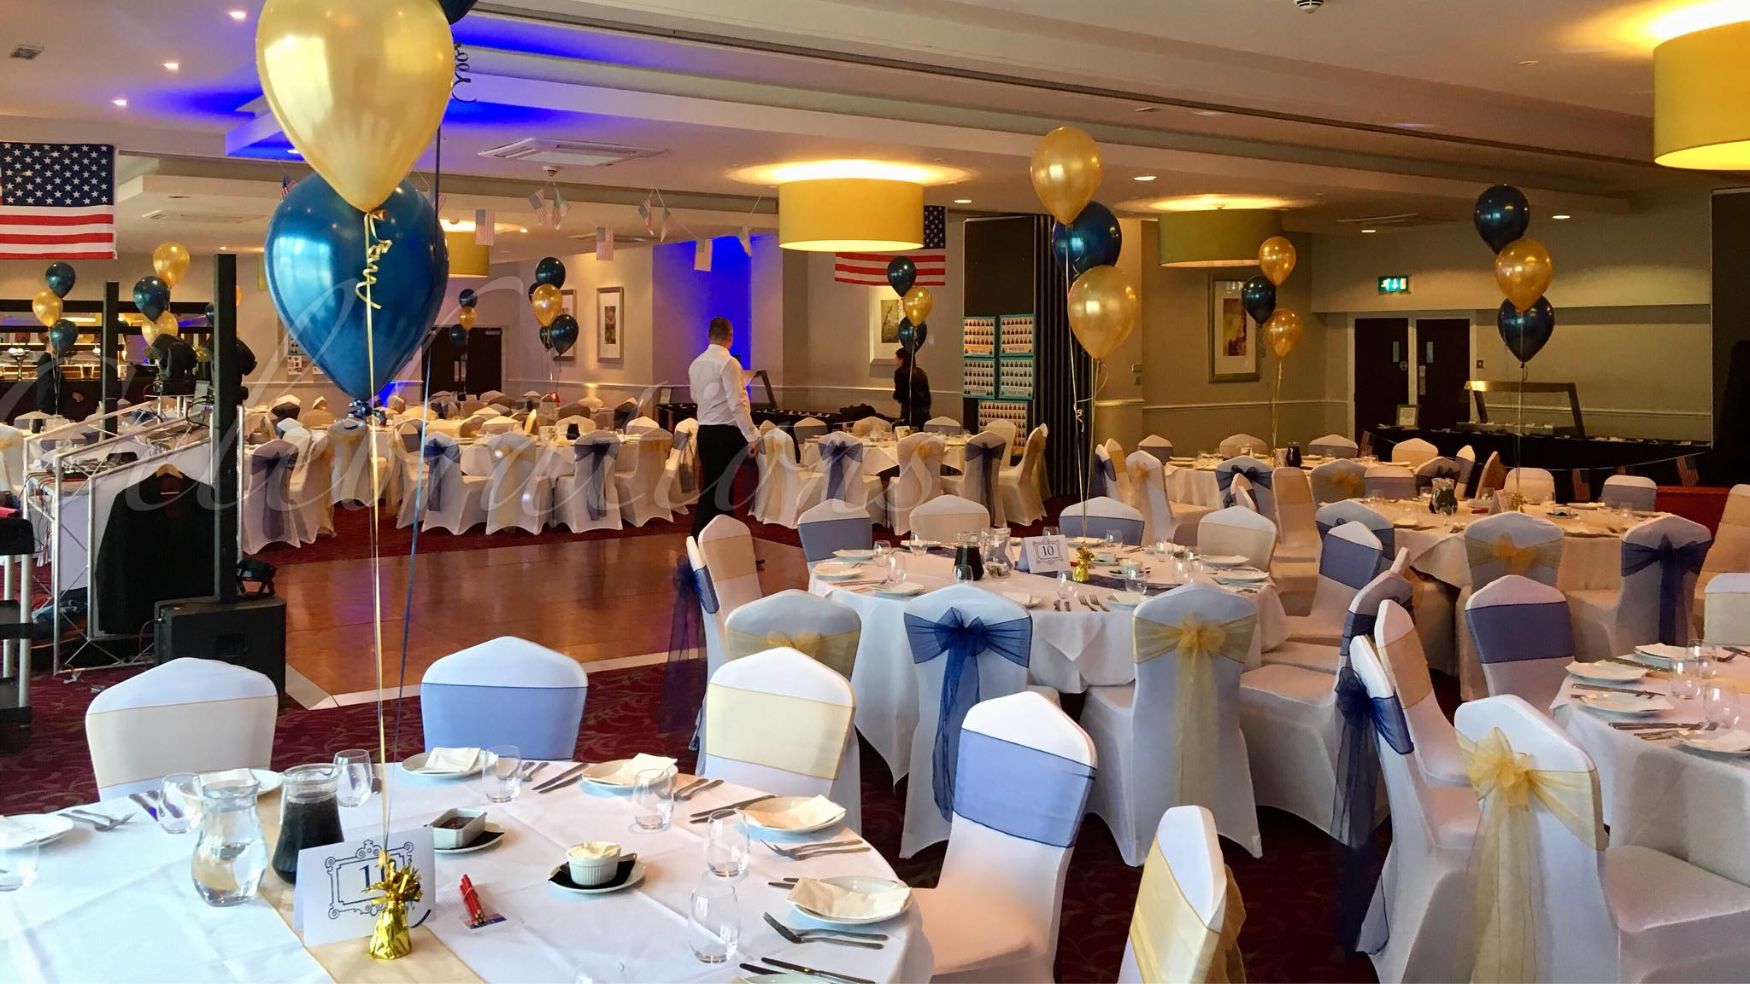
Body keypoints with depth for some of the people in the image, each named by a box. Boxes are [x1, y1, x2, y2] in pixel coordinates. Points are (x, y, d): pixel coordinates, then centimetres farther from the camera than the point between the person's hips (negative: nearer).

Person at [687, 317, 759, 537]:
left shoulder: (696, 364, 9)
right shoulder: (728, 363, -13)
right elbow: (737, 403, -18)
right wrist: (751, 436, -16)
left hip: (704, 430, 8)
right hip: (726, 432, -8)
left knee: (711, 488, 13)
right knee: (720, 490, -5)